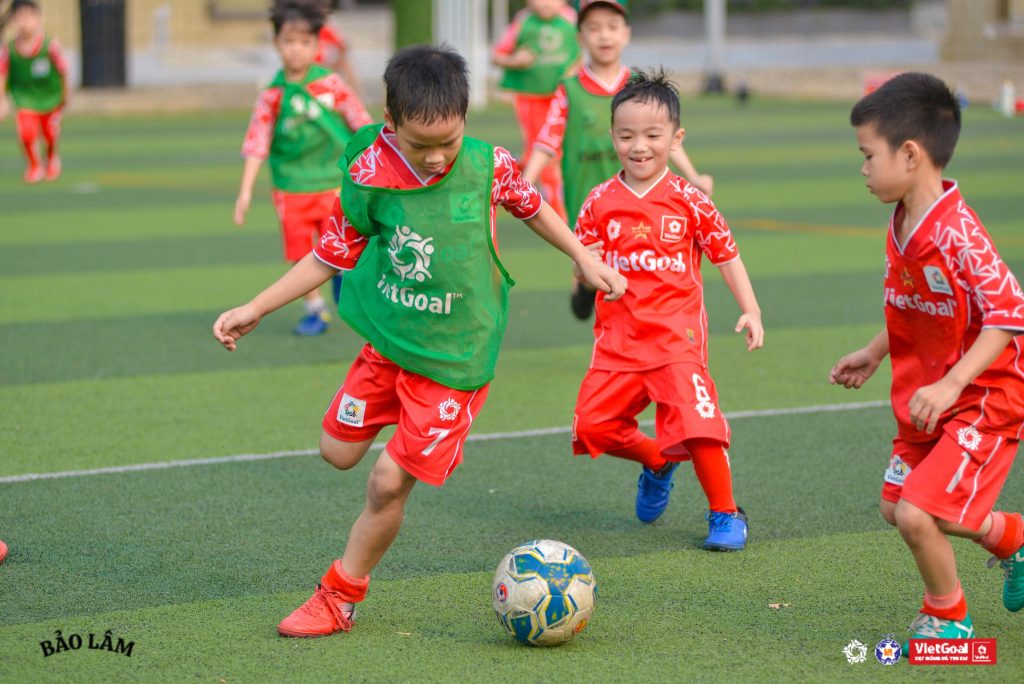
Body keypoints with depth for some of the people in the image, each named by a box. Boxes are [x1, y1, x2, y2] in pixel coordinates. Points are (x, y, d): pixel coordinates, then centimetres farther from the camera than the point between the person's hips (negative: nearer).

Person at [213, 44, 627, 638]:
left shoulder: (488, 165, -14)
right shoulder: (369, 178, -12)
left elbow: (531, 205, 8)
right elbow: (330, 256, 1)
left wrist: (586, 259, 15)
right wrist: (253, 310, 1)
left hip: (455, 356, -3)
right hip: (387, 341, 3)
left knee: (390, 481, -8)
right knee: (338, 451, 10)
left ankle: (340, 598, 10)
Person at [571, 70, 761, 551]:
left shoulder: (689, 202, -2)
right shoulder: (600, 203, 4)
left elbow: (727, 256, 4)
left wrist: (751, 312, -6)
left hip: (677, 335, -3)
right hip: (618, 339, 3)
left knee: (699, 424, -16)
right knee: (592, 425, -1)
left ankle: (725, 514, 4)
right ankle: (657, 462, 29)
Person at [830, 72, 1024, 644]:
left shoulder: (957, 233, -27)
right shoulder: (903, 225, 2)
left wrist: (952, 384, -32)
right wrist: (874, 354, 18)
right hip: (924, 401, 10)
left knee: (918, 515, -16)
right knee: (896, 506, 17)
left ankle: (948, 617, 10)